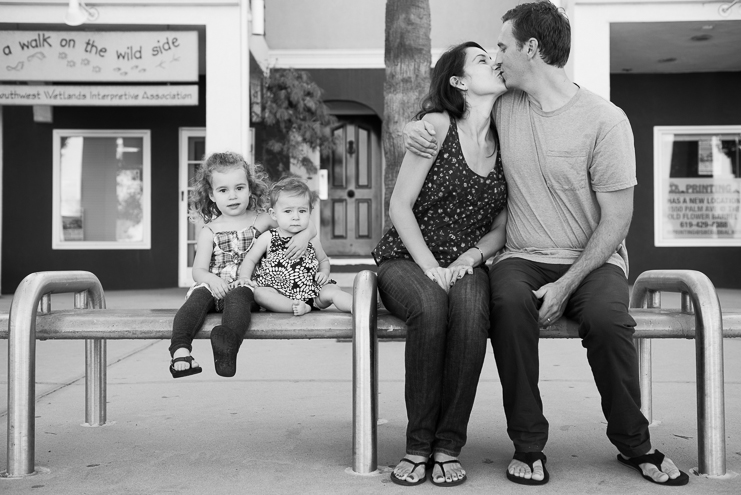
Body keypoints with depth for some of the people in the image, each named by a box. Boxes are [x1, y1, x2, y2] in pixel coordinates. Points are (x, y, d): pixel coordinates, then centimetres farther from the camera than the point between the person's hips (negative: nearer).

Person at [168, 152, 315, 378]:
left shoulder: (261, 220, 12)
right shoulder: (209, 231, 12)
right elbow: (198, 270, 3)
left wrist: (303, 236, -11)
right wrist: (212, 279, -21)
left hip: (244, 285, -2)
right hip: (216, 286, 2)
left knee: (237, 297, -36)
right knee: (198, 295, -32)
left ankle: (227, 340, -67)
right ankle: (180, 349, -49)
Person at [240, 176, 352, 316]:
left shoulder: (311, 240, 7)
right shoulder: (268, 238, 2)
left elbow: (324, 260, 24)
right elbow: (250, 259, 10)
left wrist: (324, 273, 3)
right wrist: (245, 277, -8)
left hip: (310, 292, 2)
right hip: (278, 294, -2)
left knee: (331, 290, -23)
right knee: (259, 293, -31)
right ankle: (299, 308, -40)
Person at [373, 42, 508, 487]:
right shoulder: (438, 125, -5)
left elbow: (501, 228, 9)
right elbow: (399, 206, -8)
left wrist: (469, 258, -11)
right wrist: (431, 267, -17)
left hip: (466, 265, 3)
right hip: (407, 260, -3)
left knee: (470, 309, -32)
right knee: (431, 306, -36)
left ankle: (449, 446, -21)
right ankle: (419, 445, -21)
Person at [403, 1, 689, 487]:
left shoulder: (605, 119, -8)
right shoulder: (503, 107, 6)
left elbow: (616, 221, -9)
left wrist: (566, 286, -18)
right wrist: (421, 127, 4)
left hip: (592, 261, -2)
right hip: (522, 259, 3)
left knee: (606, 317, -33)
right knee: (509, 303, -32)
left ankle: (634, 443, -7)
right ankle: (529, 444, -18)